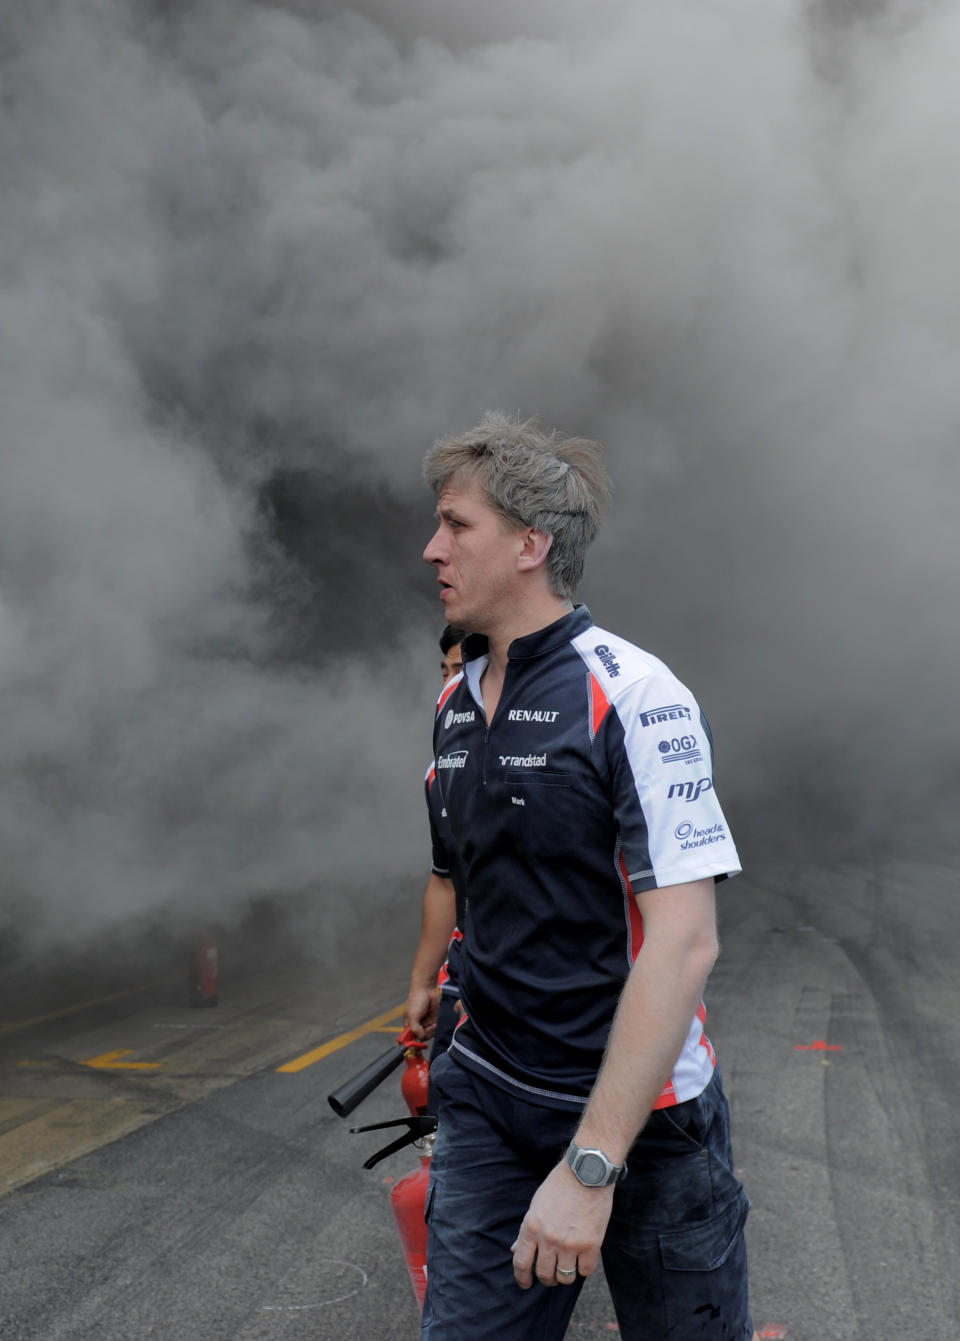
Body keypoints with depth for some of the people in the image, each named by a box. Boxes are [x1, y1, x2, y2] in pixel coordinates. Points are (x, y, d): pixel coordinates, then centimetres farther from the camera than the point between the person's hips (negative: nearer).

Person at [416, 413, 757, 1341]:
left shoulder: (636, 698, -18)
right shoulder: (453, 704, 6)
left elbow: (683, 942, -24)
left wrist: (590, 1165, -26)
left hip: (642, 1112, -5)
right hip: (488, 1098, 6)